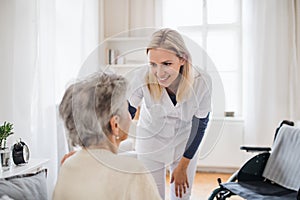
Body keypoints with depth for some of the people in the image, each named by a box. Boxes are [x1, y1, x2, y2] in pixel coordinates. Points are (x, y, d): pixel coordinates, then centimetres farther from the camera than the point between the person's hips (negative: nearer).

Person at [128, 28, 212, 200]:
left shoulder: (201, 82, -28)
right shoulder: (142, 77, -31)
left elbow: (201, 124, -12)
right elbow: (128, 113, -13)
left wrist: (183, 166, -5)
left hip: (186, 144, 1)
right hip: (151, 144, -1)